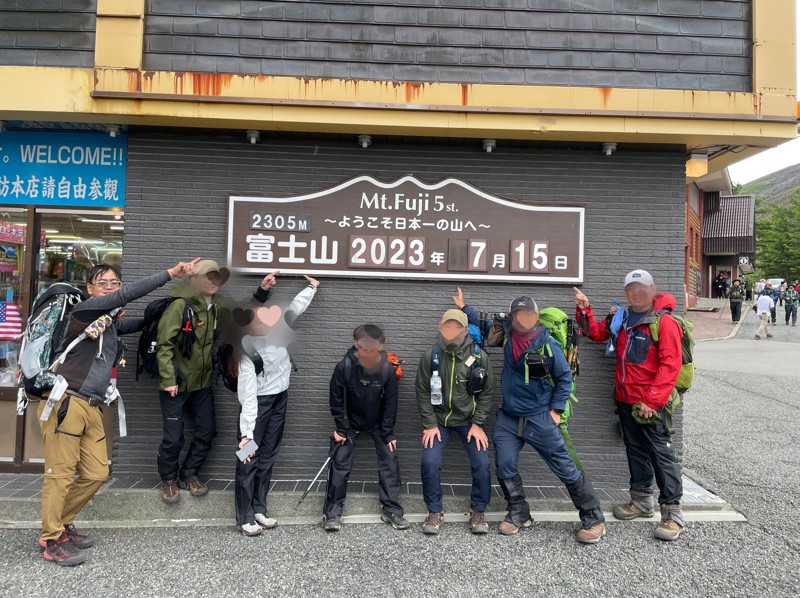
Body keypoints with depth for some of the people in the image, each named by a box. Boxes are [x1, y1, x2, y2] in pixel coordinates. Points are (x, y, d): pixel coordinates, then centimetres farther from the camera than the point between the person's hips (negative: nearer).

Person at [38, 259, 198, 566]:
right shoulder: (84, 310, -6)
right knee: (61, 473, -2)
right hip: (65, 402, -8)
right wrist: (169, 274, -21)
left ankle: (62, 525, 27)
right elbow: (128, 295, -18)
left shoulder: (112, 322, 17)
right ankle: (52, 541, 11)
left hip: (91, 407, 8)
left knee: (97, 473, 8)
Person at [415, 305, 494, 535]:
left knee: (482, 464, -8)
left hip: (469, 420, 0)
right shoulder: (430, 356, -12)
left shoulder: (479, 356, -12)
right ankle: (435, 511, 10)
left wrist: (477, 424, -8)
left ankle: (478, 512, 16)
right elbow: (423, 392, -6)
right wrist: (430, 425, -9)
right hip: (439, 419, 0)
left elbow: (486, 392, -4)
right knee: (429, 463, -12)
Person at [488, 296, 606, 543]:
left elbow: (565, 377, -4)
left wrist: (556, 410, -7)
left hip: (539, 418, -4)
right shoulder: (506, 335, -2)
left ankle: (594, 519, 18)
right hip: (507, 418, 4)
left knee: (566, 468, 2)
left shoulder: (547, 344, -13)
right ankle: (518, 514, 28)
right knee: (505, 468, 6)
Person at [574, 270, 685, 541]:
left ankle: (673, 513, 6)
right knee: (636, 451, 16)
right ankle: (642, 502, 30)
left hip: (650, 403, -7)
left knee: (661, 453, -3)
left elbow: (670, 365, -17)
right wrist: (585, 310, 8)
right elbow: (597, 333, 24)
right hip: (625, 400, 7)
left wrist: (652, 401, -21)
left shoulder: (664, 321, -11)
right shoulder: (622, 319, 10)